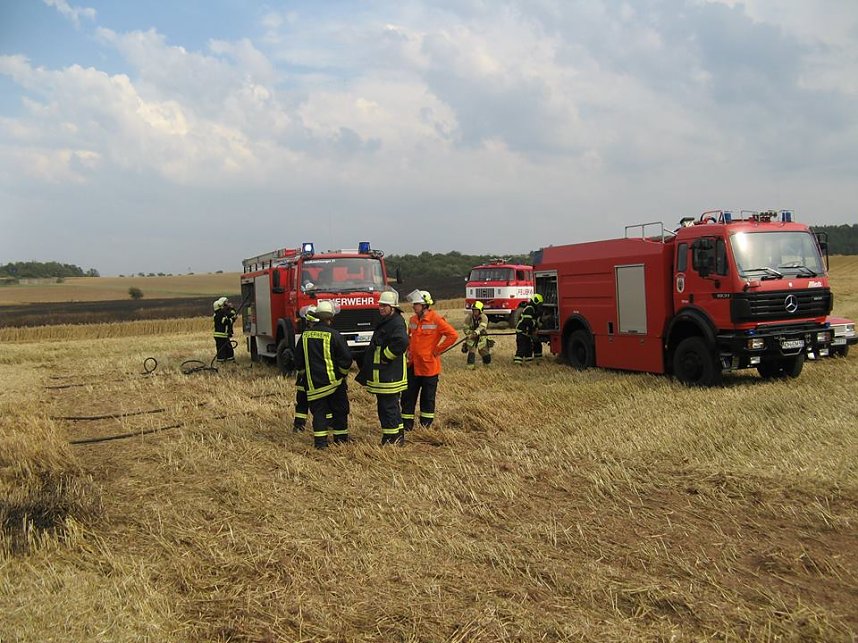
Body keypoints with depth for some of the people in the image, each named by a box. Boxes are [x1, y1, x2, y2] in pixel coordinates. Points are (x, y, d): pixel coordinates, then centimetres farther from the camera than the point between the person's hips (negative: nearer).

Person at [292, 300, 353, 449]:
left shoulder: (305, 334, 3)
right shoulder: (334, 335, -11)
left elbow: (298, 358, 12)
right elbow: (346, 357, -9)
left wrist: (304, 375, 24)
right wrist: (342, 373, 8)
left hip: (313, 382, 3)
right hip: (333, 380, -3)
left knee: (319, 410, 7)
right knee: (339, 409, 12)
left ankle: (320, 440, 0)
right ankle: (340, 437, 19)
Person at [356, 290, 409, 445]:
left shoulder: (397, 323, -15)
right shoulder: (384, 322, 18)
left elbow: (402, 342, -34)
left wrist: (385, 356, -23)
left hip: (389, 376, -11)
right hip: (381, 375, 11)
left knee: (389, 406, -6)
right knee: (383, 406, 17)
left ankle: (392, 438, 1)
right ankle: (398, 436, 25)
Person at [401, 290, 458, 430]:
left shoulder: (436, 320, -14)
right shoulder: (413, 320, 7)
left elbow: (453, 335, -18)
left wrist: (438, 350, -14)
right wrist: (409, 349, 14)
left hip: (429, 366, -6)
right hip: (412, 365, 6)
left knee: (428, 397, 7)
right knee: (408, 396, 9)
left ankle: (426, 426, 19)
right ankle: (407, 425, 18)